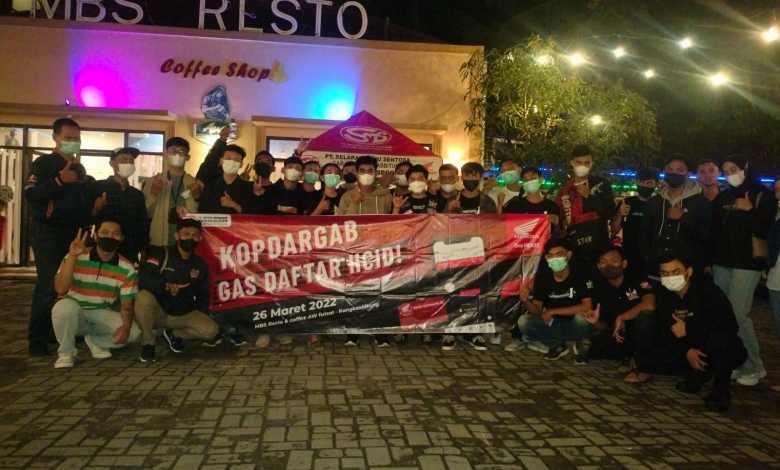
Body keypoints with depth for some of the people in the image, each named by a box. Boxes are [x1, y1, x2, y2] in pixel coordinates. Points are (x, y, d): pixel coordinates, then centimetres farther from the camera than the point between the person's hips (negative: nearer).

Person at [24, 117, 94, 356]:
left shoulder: (79, 168, 17)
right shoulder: (44, 163, -4)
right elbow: (30, 194, -16)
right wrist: (59, 180, -24)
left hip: (74, 234, 7)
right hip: (48, 233, -7)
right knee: (48, 285, -9)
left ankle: (56, 332, 17)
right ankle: (37, 339, -1)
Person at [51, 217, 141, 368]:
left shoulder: (127, 269, -8)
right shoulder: (76, 258, -14)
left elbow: (127, 304, -7)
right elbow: (60, 289, -27)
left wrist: (126, 326, -29)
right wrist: (72, 256, -34)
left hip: (102, 315, 2)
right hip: (74, 313, -2)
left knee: (133, 331, -22)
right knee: (64, 307, -37)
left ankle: (95, 341, 10)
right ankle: (66, 352, -9)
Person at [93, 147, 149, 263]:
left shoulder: (137, 195, 12)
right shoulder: (97, 187, 0)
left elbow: (143, 226, 15)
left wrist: (144, 252, 9)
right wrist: (96, 210, -19)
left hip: (130, 254, 3)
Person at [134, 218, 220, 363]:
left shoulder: (200, 265, 7)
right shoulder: (160, 254, -5)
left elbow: (203, 296, 14)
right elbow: (143, 280, -19)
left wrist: (201, 318, 1)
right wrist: (166, 285, -33)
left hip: (183, 315, 3)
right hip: (158, 312, -3)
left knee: (211, 330, -22)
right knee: (144, 297, -36)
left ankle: (174, 335, 8)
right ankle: (147, 343, -12)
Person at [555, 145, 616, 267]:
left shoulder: (602, 184, 3)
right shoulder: (565, 190, 9)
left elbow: (610, 213, -6)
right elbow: (558, 220, 14)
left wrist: (589, 196, -12)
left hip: (599, 247, -2)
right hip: (573, 249, 2)